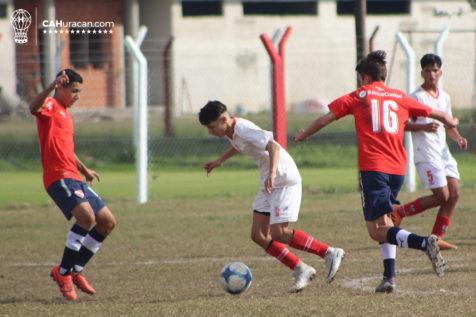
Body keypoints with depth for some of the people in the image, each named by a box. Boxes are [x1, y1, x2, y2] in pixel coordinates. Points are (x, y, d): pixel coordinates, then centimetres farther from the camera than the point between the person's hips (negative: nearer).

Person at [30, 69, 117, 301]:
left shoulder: (66, 114, 24)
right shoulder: (50, 107, -5)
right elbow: (34, 108, -32)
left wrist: (85, 171, 40)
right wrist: (52, 86, -45)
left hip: (74, 179, 10)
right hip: (58, 177, -10)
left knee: (108, 222, 10)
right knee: (86, 215, -28)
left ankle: (75, 270, 17)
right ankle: (63, 272, -16)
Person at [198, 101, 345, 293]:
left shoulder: (244, 130, -21)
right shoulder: (231, 132, 7)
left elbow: (273, 146, -33)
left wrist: (272, 174, -46)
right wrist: (220, 161, 33)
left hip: (285, 181, -10)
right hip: (268, 184, 10)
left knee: (278, 233, -17)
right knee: (258, 235, 2)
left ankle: (330, 254, -6)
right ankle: (300, 270, 7)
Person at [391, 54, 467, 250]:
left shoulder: (444, 97, 15)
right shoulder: (416, 97, -8)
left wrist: (458, 138, 4)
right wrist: (424, 127, -25)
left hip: (443, 152, 8)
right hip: (426, 155, -8)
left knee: (454, 193, -1)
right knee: (442, 196, -12)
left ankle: (437, 238, 5)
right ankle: (398, 212, 3)